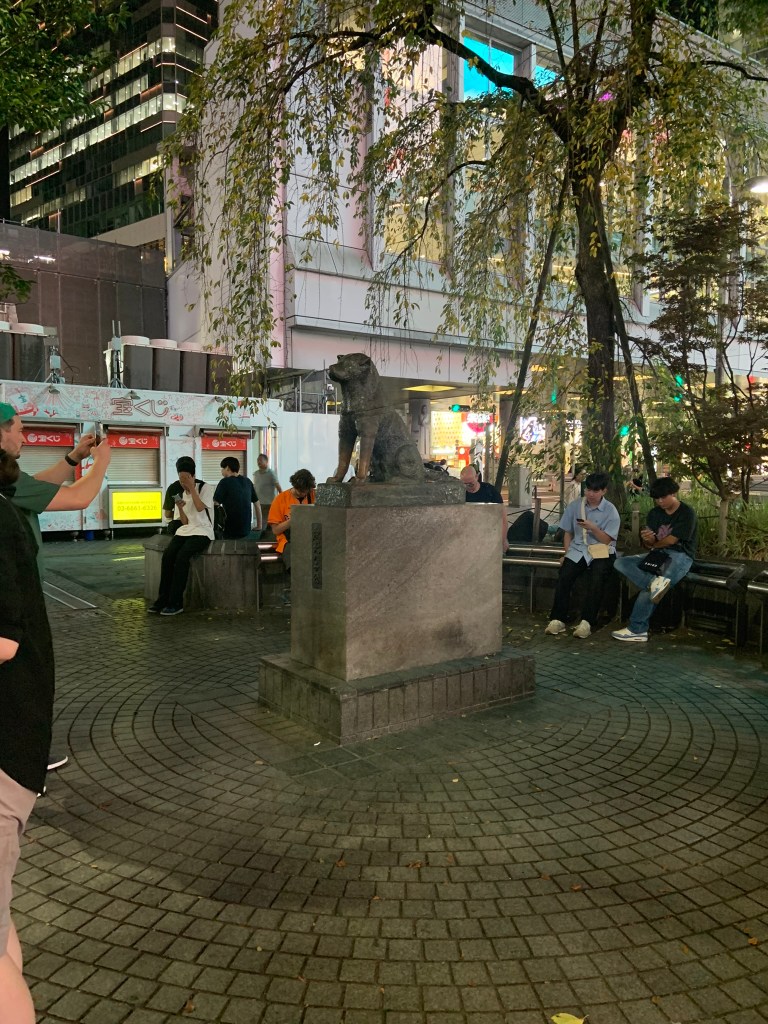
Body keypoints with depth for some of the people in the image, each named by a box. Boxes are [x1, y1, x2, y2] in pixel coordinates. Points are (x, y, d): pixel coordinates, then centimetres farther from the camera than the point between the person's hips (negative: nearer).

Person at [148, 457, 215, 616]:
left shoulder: (205, 487, 1)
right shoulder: (180, 494, 15)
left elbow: (200, 507, -17)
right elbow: (184, 522, 9)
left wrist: (192, 488, -11)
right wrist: (180, 507, -9)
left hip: (202, 532, -5)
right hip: (185, 530, 5)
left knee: (182, 555, -30)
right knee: (167, 554, -23)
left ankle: (176, 602, -25)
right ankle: (163, 599, -18)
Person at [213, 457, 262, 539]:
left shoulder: (225, 482, -8)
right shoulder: (247, 481, 8)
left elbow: (215, 504, -13)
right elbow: (257, 505, 13)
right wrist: (259, 526, 19)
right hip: (246, 530, 5)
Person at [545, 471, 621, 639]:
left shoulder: (611, 511, -2)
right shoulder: (575, 505, 7)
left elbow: (607, 540, -5)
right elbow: (568, 532, 13)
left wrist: (593, 528, -21)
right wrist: (567, 553, 2)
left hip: (601, 551, -2)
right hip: (578, 549, 2)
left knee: (596, 579, -32)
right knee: (564, 576, -25)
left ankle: (587, 622, -27)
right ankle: (558, 619, -20)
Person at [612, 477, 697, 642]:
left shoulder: (687, 513, -7)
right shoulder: (654, 513, 13)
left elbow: (670, 540, -12)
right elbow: (649, 545, 8)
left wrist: (652, 543, 7)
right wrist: (646, 540, -17)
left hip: (680, 556, -7)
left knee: (648, 590, -31)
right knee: (620, 563, -19)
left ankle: (637, 630, -25)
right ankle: (655, 582, -38)